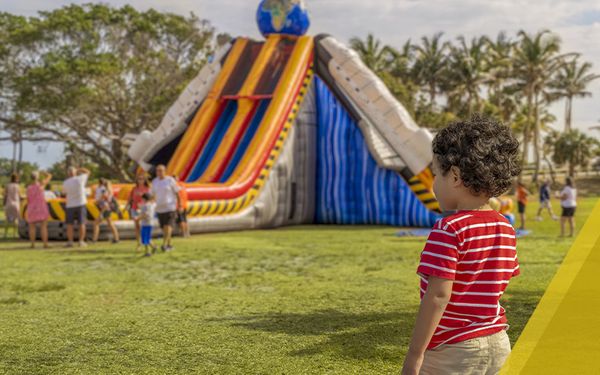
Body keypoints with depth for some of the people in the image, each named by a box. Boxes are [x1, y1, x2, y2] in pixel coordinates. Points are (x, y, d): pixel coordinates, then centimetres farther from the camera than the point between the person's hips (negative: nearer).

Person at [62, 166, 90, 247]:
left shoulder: (65, 183, -5)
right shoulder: (80, 179, -6)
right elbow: (87, 172, 13)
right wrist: (77, 169, 11)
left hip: (70, 205, 0)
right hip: (81, 204, 0)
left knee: (70, 224, 5)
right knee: (81, 224, 3)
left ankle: (70, 242, 0)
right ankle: (81, 241, 0)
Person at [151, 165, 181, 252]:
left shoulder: (170, 180, -6)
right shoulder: (154, 181, 6)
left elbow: (176, 192, -2)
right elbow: (152, 194, 10)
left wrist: (179, 203, -2)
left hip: (170, 207, -5)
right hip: (159, 208, 5)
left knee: (168, 225, -16)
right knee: (164, 227, 8)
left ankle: (164, 245, -22)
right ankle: (169, 244, 21)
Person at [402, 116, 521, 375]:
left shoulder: (448, 230, -18)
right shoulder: (505, 229, 5)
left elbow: (438, 296, -23)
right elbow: (497, 286, 12)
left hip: (453, 353, -8)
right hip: (498, 344, 8)